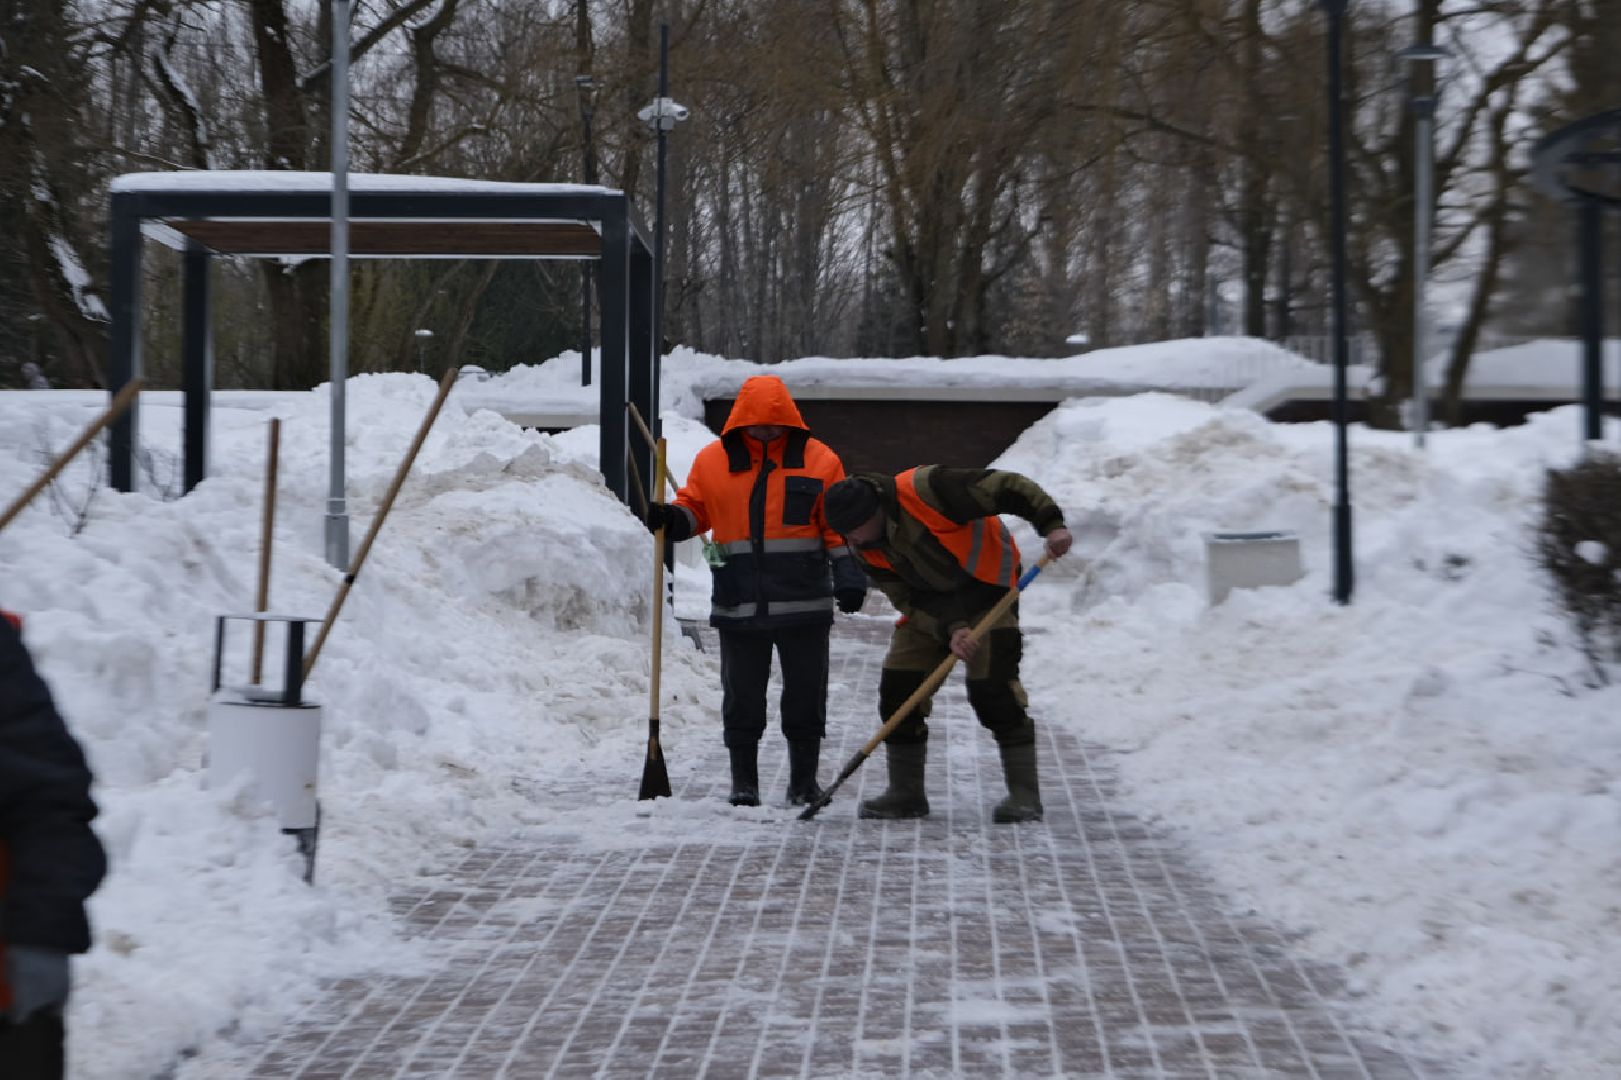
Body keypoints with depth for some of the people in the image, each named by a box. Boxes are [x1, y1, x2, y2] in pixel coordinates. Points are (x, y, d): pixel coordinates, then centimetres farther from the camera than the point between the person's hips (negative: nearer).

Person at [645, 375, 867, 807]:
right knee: (742, 697, 5)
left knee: (805, 695, 5)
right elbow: (695, 510, 12)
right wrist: (670, 517, -10)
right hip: (739, 605, 1)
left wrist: (849, 576, -8)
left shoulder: (818, 460, 2)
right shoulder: (713, 460, 5)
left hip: (803, 604, -1)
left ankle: (804, 781, 17)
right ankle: (743, 782, 15)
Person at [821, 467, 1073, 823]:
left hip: (987, 587, -7)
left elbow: (1005, 488, -28)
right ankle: (906, 793, 10)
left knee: (992, 688, -18)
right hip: (929, 605, 7)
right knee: (898, 687, -2)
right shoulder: (867, 550, -8)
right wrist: (950, 628, -24)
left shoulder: (923, 489, -30)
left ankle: (1025, 794, -10)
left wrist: (1052, 523, -35)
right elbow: (907, 598, -9)